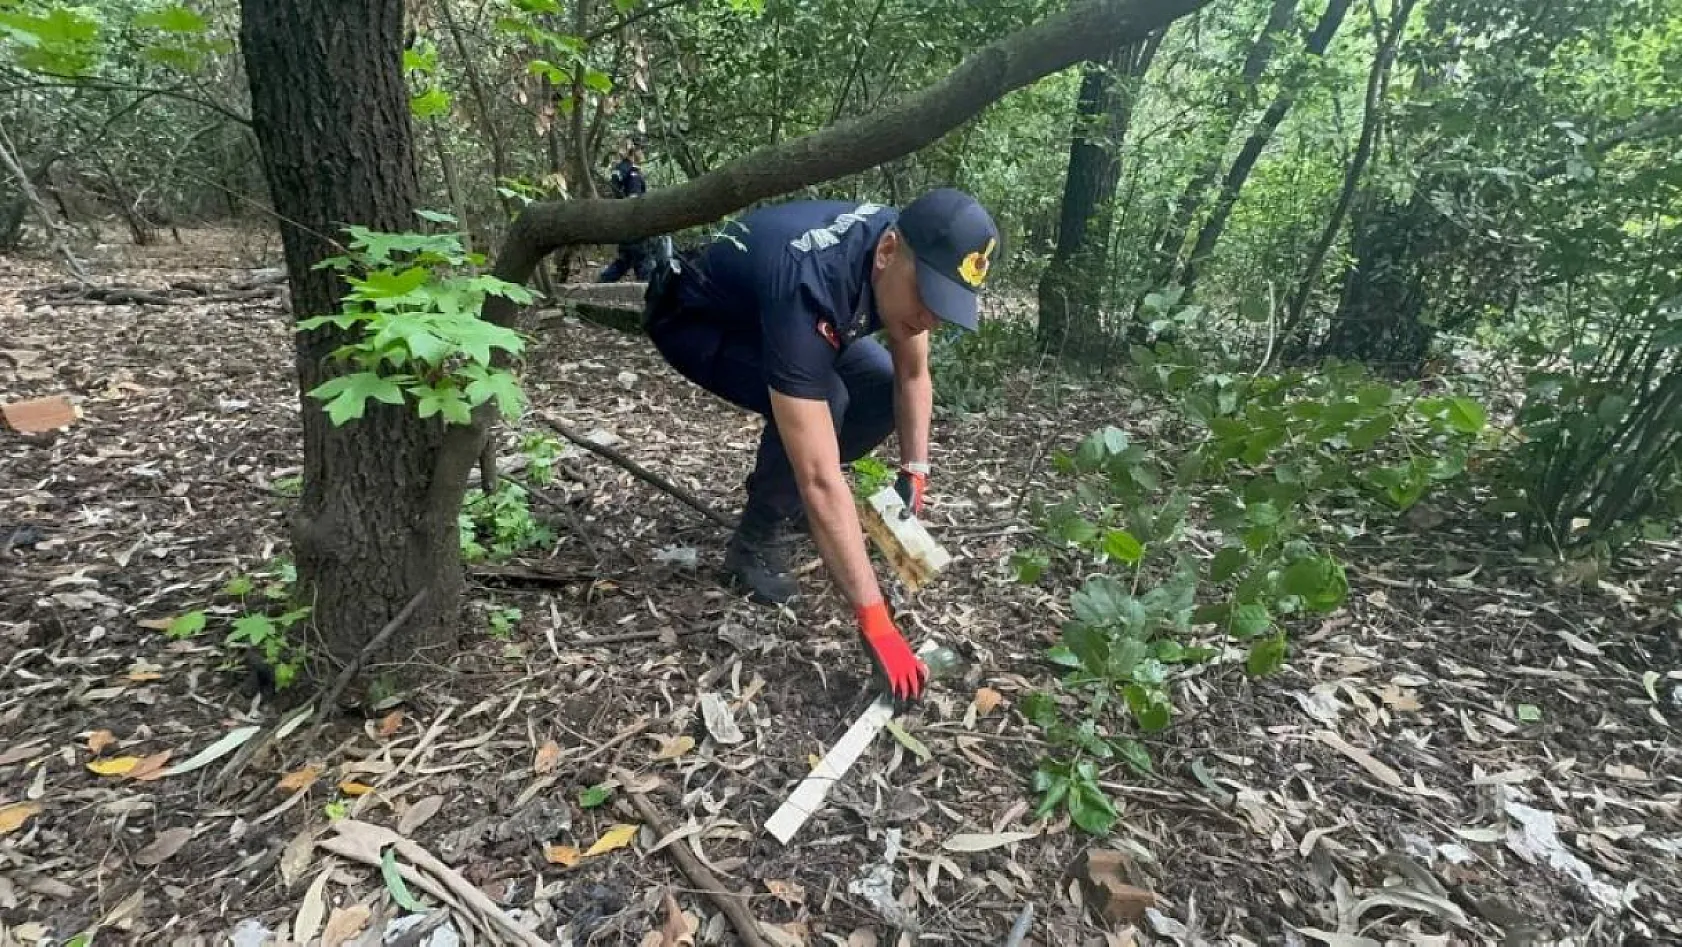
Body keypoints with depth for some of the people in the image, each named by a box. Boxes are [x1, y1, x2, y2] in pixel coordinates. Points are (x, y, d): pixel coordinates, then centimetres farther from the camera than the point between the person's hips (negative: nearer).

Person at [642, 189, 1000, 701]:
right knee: (824, 401, -30)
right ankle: (756, 544, -8)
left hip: (765, 310, 7)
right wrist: (874, 619, -43)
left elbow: (913, 375, -3)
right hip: (693, 319, -7)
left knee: (883, 390, -7)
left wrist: (914, 472, -12)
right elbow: (822, 480, -45)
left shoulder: (911, 251, -20)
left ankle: (786, 500, 12)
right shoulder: (807, 291, -43)